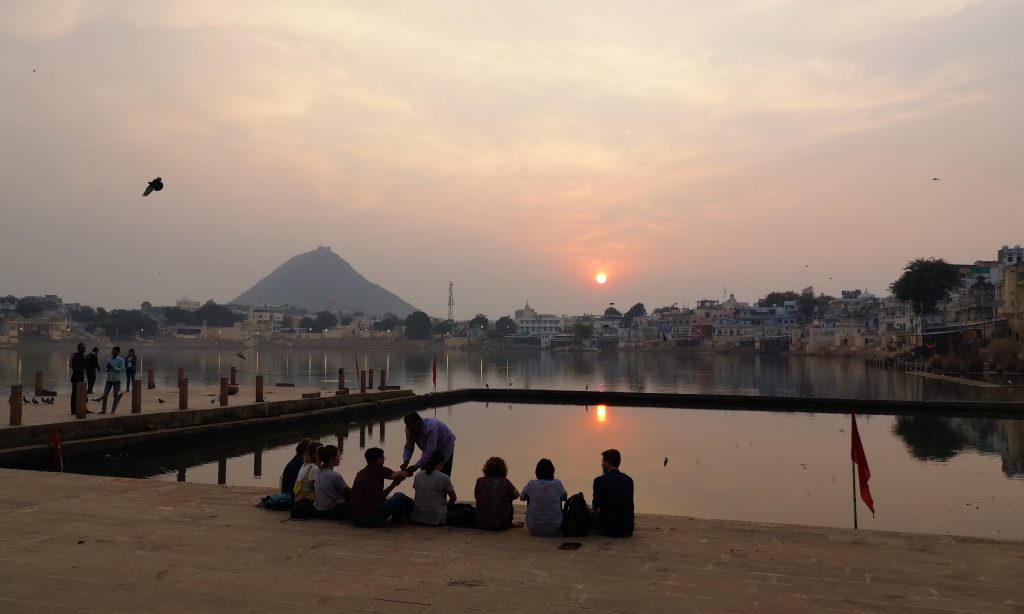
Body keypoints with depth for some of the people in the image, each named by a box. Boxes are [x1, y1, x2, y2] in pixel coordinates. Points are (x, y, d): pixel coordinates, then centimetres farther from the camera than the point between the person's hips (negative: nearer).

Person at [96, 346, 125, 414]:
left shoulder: (121, 360, -3)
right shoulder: (108, 359, 11)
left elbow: (122, 369, -12)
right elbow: (107, 368, 17)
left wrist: (113, 368, -20)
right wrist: (107, 369, -6)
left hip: (116, 380, -4)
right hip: (109, 380, 4)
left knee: (115, 396, 2)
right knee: (105, 395, -1)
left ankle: (113, 410, 11)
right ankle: (103, 409, 5)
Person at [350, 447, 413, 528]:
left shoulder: (361, 473, 16)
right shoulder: (378, 470, -6)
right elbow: (401, 475, 4)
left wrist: (393, 485, 17)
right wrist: (406, 473, 26)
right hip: (370, 519, -9)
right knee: (400, 497, 2)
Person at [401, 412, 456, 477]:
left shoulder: (430, 428, -40)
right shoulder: (410, 430, -20)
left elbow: (430, 451, -41)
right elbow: (408, 447, -11)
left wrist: (416, 466, -41)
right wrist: (405, 462, -28)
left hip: (445, 447, -6)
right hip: (430, 450, 6)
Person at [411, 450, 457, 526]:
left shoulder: (418, 475, 2)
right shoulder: (444, 477, -11)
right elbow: (453, 498, 3)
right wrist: (447, 506, 22)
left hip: (417, 518, 5)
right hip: (435, 519, -5)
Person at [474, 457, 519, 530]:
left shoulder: (480, 481, -3)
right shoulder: (504, 482, -6)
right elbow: (516, 495, 8)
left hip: (480, 524, 2)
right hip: (501, 525, -2)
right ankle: (509, 524, 35)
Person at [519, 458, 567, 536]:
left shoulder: (531, 484, -8)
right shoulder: (558, 484, -8)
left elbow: (522, 497, 11)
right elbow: (564, 497, 14)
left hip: (534, 529, 0)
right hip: (555, 530, 0)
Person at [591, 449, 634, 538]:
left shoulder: (599, 480, -13)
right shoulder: (629, 480, 2)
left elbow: (595, 507, 0)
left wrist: (595, 507, 26)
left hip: (609, 529, -5)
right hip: (628, 530, 5)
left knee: (591, 513, 22)